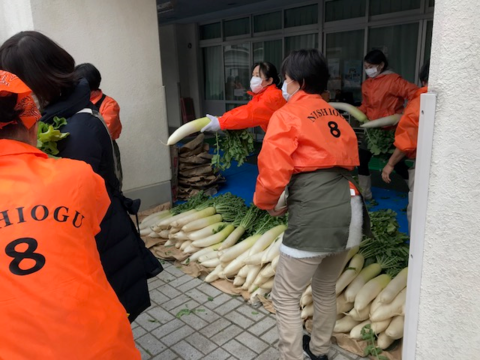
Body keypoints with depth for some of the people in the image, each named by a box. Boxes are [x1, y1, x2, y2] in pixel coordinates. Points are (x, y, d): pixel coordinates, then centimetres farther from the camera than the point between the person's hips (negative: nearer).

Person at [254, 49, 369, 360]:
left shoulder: (286, 116, -4)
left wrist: (266, 203, 7)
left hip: (313, 216, -8)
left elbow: (273, 171, -12)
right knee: (326, 289, 26)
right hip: (348, 210, 8)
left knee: (286, 297, 9)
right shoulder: (335, 114, 18)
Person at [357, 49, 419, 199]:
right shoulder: (366, 84, 6)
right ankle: (364, 194, 21)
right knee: (361, 159, 6)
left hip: (391, 130, -7)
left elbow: (413, 92, -20)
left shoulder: (393, 80, -15)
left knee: (397, 163, 0)